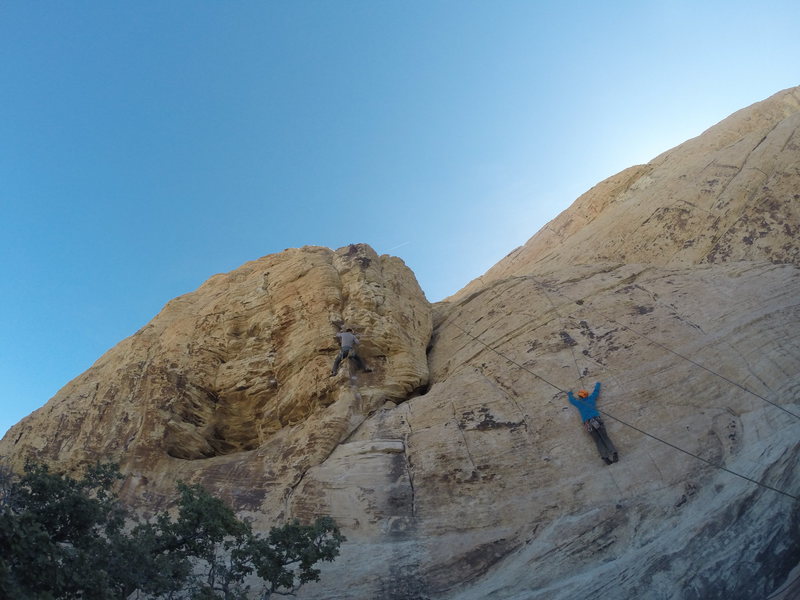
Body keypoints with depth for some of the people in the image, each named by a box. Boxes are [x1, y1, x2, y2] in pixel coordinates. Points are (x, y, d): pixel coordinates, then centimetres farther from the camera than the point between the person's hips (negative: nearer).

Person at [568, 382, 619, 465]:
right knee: (605, 438, -7)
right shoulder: (591, 398, 23)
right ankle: (613, 452, -31)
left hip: (588, 423, -1)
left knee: (598, 441, -8)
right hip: (597, 420, 1)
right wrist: (598, 384, 59)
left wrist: (569, 394, 63)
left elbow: (571, 399, 42)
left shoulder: (579, 402, 20)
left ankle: (605, 456, -28)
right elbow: (596, 390, 40)